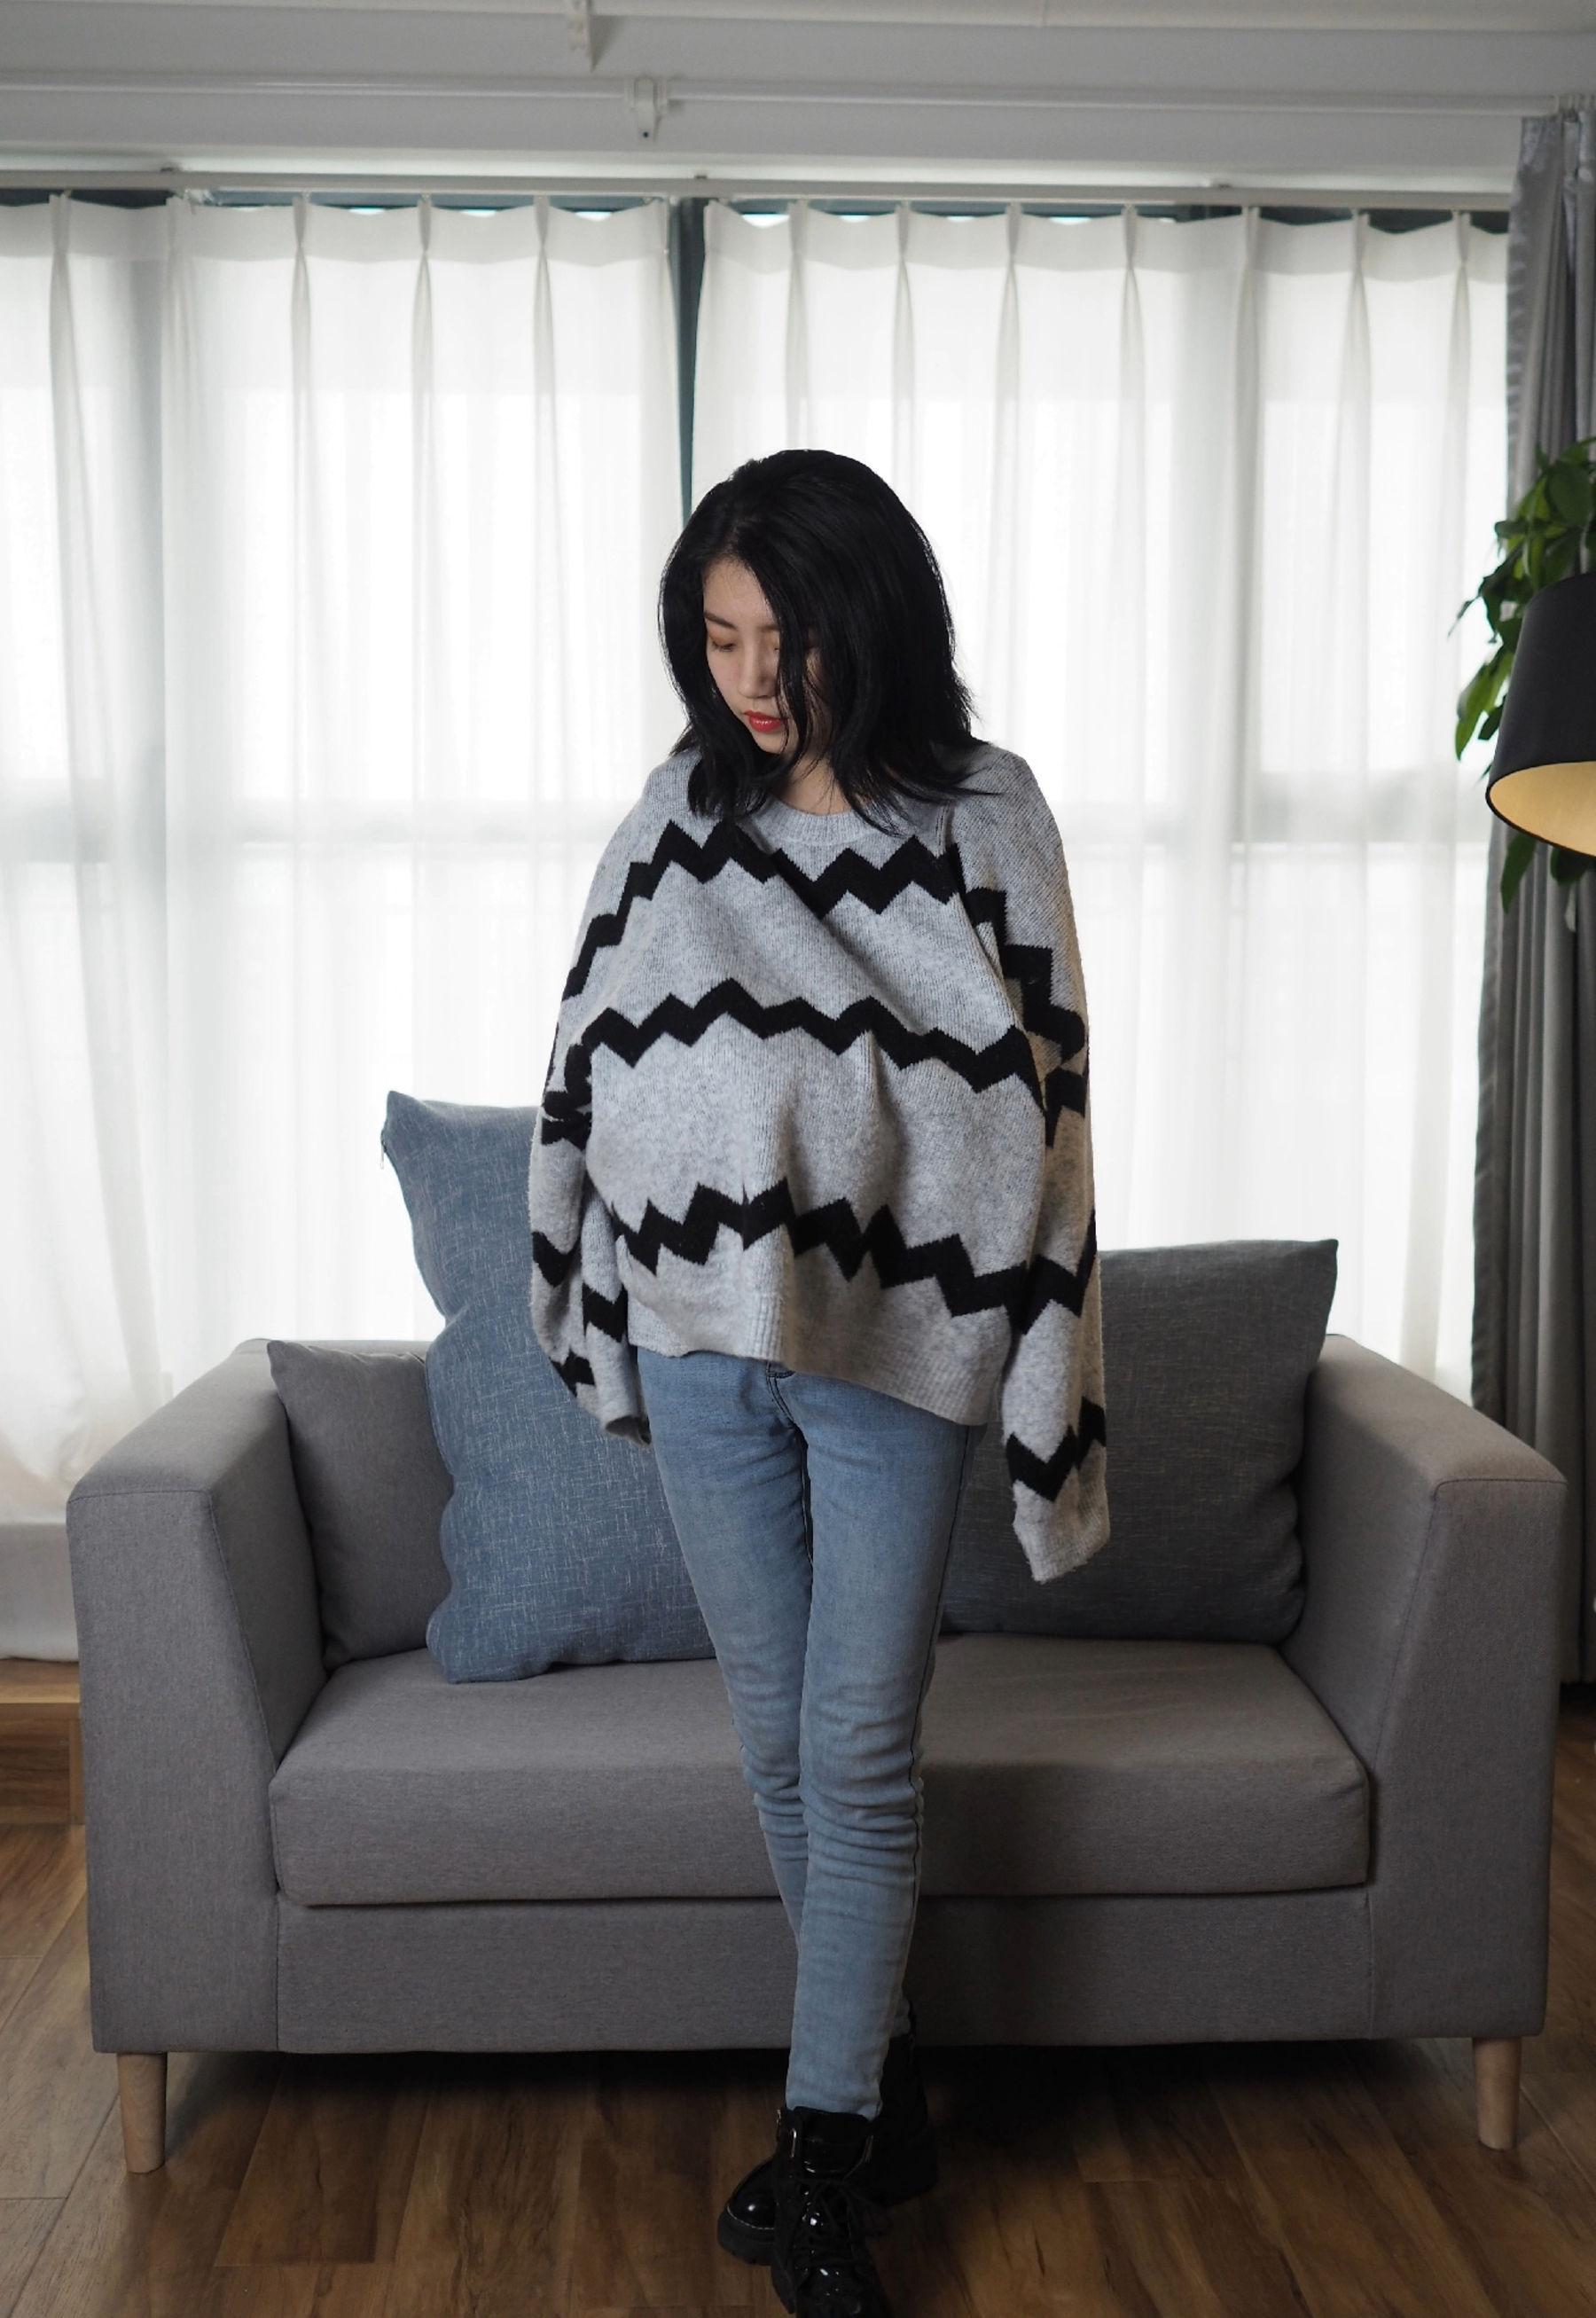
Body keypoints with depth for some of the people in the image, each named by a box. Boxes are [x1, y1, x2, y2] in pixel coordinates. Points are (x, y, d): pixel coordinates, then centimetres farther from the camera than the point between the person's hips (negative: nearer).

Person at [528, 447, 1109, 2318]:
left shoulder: (984, 818, -5)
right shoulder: (679, 811, 4)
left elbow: (1038, 1107, -6)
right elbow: (595, 1060, 9)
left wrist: (1039, 1377, -8)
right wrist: (601, 1322, 10)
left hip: (896, 1342, -3)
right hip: (703, 1337, 4)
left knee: (859, 1752, 2)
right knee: (775, 1736, 12)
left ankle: (822, 2156, 16)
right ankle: (882, 2084, 31)